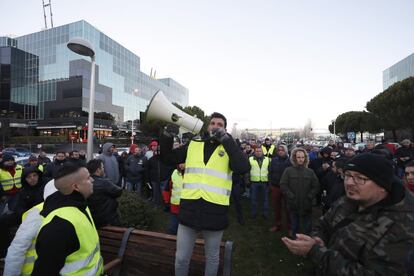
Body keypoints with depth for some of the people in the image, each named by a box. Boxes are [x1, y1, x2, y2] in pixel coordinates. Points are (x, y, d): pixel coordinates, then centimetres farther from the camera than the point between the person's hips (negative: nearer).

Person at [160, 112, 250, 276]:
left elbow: (243, 168, -19)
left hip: (215, 211, -1)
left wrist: (226, 139, -18)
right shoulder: (193, 145, 6)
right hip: (189, 209, 2)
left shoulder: (229, 149, 0)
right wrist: (167, 135, -4)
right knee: (181, 258, 16)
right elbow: (168, 158, 11)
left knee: (212, 258, 21)